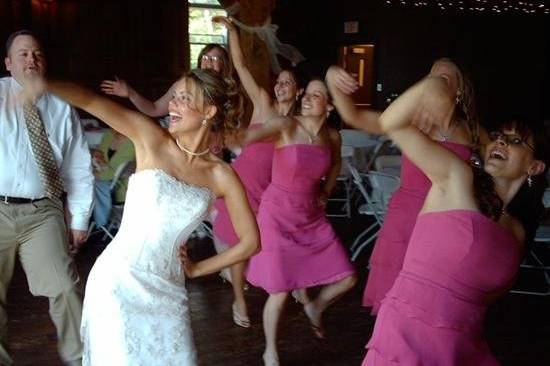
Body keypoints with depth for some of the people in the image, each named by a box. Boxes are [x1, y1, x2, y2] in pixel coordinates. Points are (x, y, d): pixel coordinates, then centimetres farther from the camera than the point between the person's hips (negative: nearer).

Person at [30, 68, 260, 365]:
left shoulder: (221, 175, -1)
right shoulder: (151, 138, -4)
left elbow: (250, 242, 7)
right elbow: (90, 101, -17)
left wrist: (198, 269, 7)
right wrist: (42, 82, -31)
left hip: (166, 290, 2)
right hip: (119, 281, -2)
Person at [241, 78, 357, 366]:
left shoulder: (333, 137, -1)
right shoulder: (286, 126, -17)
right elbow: (248, 136, -36)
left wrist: (325, 193, 10)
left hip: (312, 217, 5)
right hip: (278, 215, -5)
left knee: (347, 279, 5)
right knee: (279, 292, -5)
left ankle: (315, 308, 38)